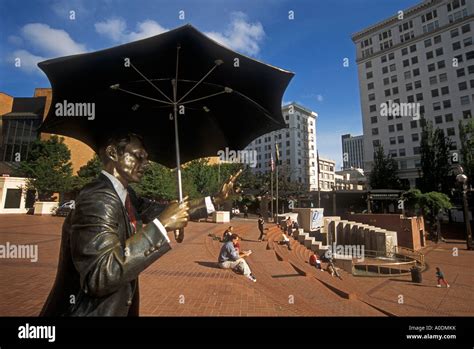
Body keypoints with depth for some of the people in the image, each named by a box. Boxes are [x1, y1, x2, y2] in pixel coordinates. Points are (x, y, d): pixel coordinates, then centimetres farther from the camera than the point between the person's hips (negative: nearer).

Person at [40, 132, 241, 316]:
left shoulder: (125, 195, 2)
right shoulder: (97, 198, -26)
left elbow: (160, 211, 8)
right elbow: (100, 275, -34)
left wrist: (216, 199, 5)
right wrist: (161, 225, -32)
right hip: (85, 311, -8)